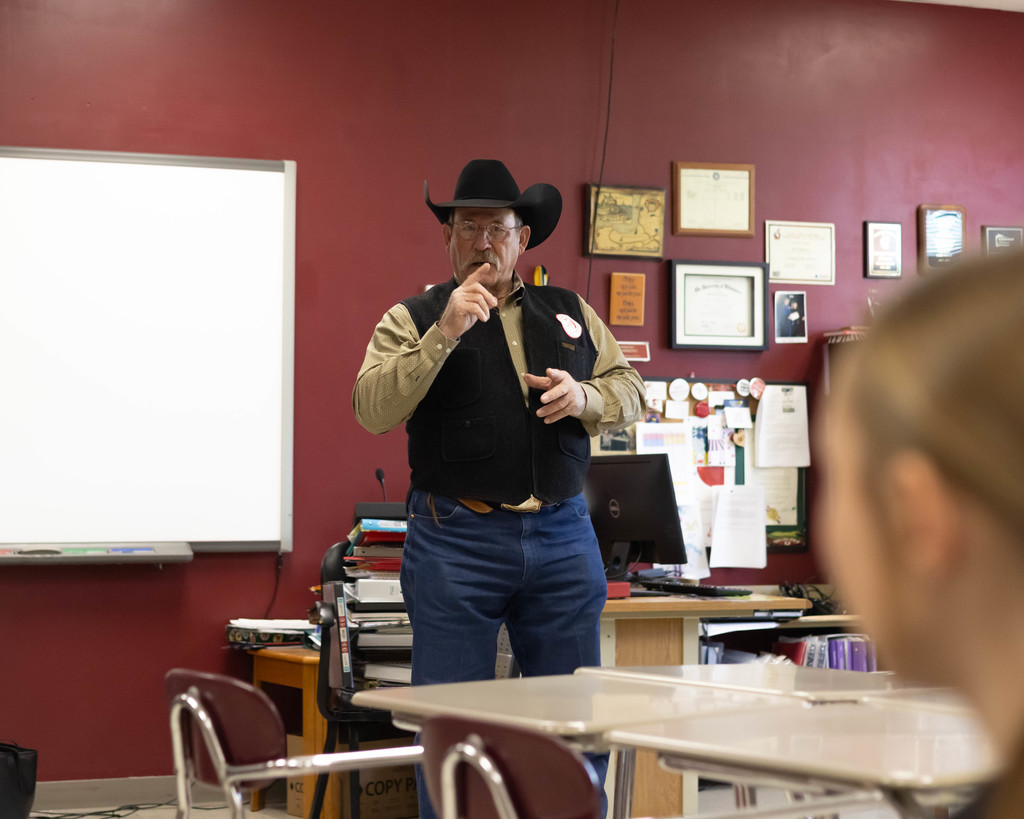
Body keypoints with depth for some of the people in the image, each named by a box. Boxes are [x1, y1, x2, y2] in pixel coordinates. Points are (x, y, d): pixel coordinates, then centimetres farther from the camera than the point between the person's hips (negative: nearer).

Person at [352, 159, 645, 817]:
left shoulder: (571, 313, 15)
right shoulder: (414, 320, 3)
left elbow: (632, 391, 17)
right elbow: (374, 411, -11)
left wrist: (585, 397, -5)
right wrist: (445, 333, -20)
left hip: (563, 538, 3)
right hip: (455, 542, -3)